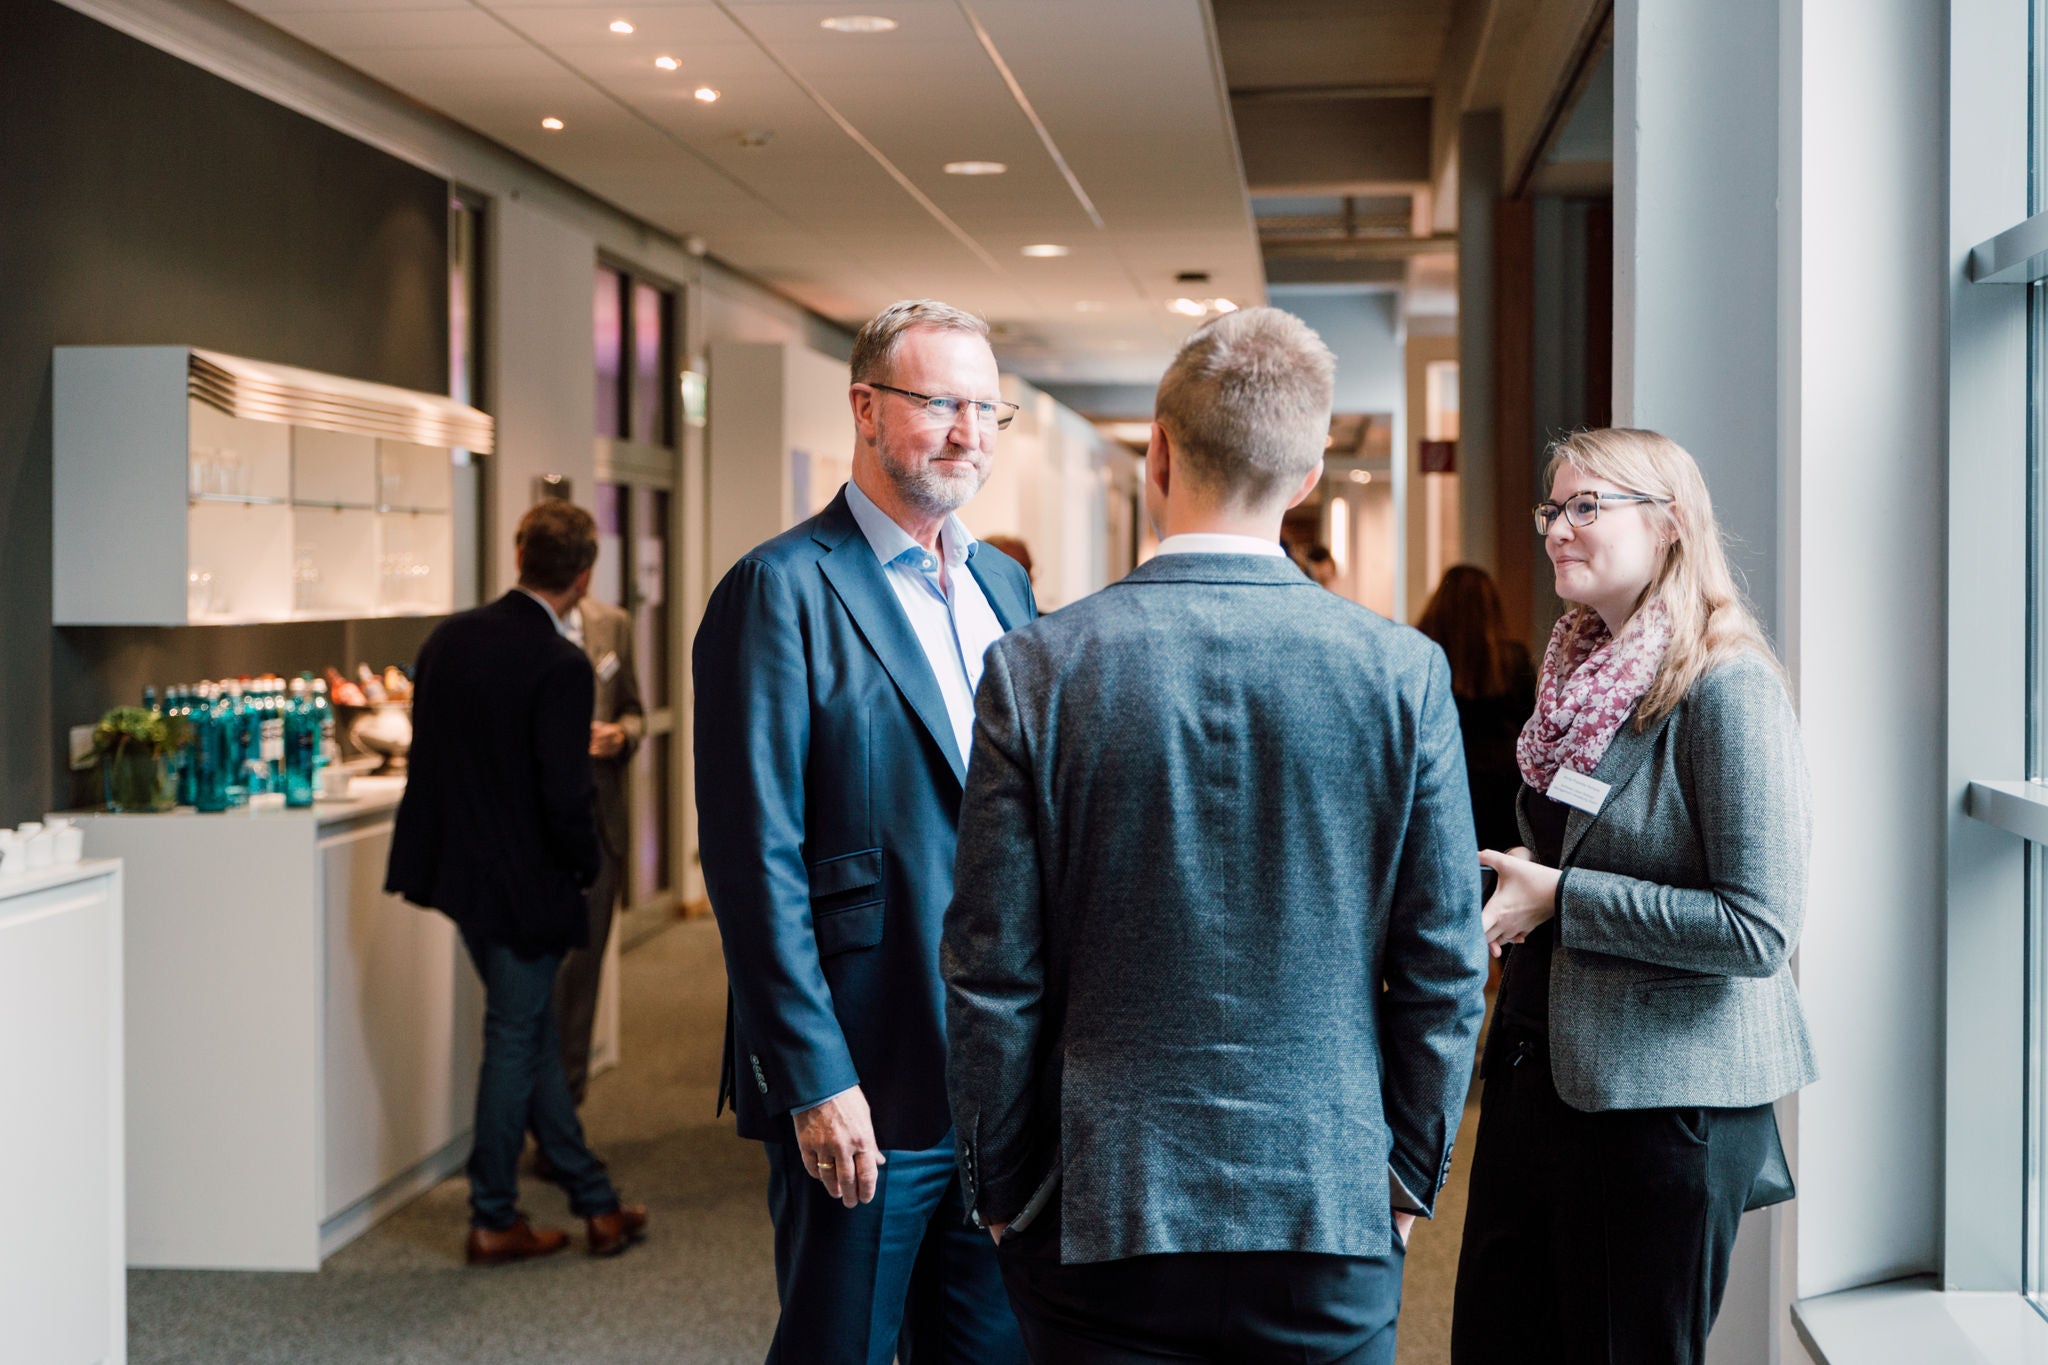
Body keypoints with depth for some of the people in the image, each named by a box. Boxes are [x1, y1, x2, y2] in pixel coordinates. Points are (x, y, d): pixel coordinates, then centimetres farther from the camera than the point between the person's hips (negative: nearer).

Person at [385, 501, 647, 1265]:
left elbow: (425, 752, 9)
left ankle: (595, 1202, 26)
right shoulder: (560, 666, -20)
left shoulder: (450, 637, 2)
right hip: (525, 884, -7)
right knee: (514, 1040, 6)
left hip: (458, 868, 7)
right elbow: (564, 799, -23)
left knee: (532, 1036, 16)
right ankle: (492, 1222, 17)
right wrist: (587, 866, -5)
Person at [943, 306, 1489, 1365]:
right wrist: (1409, 1178, 10)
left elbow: (992, 972, -6)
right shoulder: (1404, 673, -6)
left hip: (1097, 1213, 0)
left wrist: (998, 1192, 6)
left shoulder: (1036, 670, -9)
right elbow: (1444, 969, -2)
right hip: (1333, 1218, 1)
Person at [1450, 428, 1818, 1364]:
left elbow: (1759, 928, -20)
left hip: (1664, 1101, -8)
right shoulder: (1581, 673, 11)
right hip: (1536, 1069, 8)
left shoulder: (1727, 687, -15)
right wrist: (1520, 877, 8)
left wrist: (1560, 897, -17)